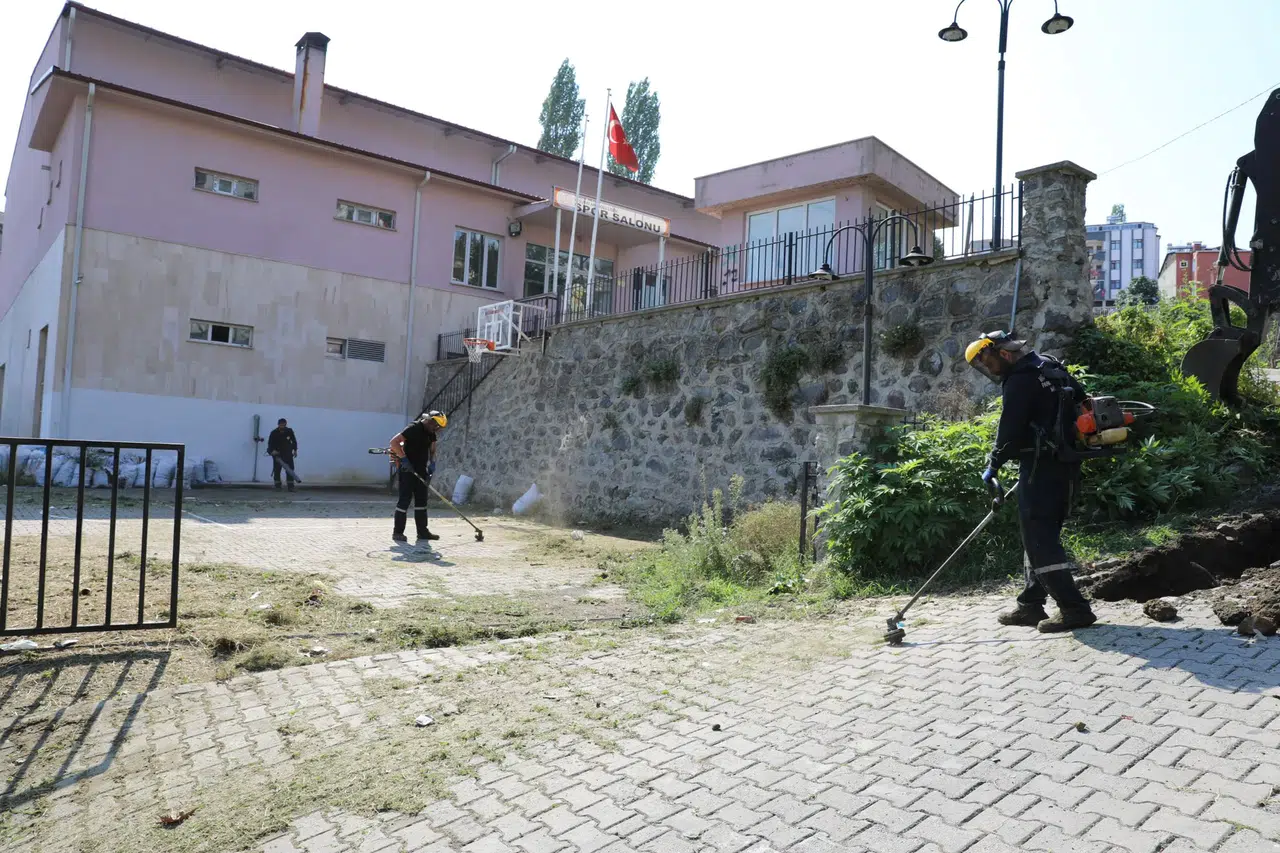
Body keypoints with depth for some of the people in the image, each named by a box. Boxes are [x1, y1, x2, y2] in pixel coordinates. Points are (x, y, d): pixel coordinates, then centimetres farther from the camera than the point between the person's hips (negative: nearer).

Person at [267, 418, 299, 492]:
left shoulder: (289, 431, -3)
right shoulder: (274, 433, -9)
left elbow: (294, 441, 10)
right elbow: (270, 443, -12)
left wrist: (295, 450, 6)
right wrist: (272, 450, -29)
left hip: (287, 453, 1)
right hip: (277, 453, -1)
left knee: (290, 469, -6)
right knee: (277, 470, -1)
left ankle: (291, 486, -5)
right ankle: (277, 486, 9)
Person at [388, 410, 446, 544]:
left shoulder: (431, 433, 8)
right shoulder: (414, 428, -17)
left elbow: (432, 450, 18)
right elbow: (394, 442, -23)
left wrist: (432, 462, 0)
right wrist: (403, 458, -27)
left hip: (421, 471, 8)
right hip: (407, 469, -8)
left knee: (421, 500, 9)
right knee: (405, 499, -5)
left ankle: (422, 531, 15)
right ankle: (397, 532, 4)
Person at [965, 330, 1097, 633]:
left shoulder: (1019, 379, -13)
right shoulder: (1050, 366, 16)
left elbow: (1010, 430, -15)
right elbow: (1081, 398, 24)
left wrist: (993, 465, -2)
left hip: (1041, 466, -10)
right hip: (1067, 464, 10)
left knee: (1039, 537, -8)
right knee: (1041, 535, 13)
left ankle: (1074, 608, -11)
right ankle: (1031, 605, 18)